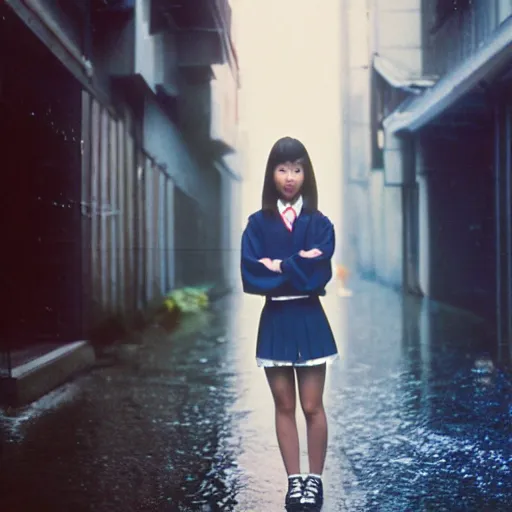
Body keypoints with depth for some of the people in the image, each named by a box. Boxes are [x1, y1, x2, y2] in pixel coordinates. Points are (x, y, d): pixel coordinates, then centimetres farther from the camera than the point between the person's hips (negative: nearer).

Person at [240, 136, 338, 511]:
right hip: (275, 321, 1)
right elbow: (251, 276, -12)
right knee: (284, 406, 8)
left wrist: (277, 266, -12)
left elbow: (318, 276, -15)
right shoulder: (258, 224, 1)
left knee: (312, 406, 3)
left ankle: (315, 479, 16)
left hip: (309, 321, -1)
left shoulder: (319, 224, -1)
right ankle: (295, 480, 17)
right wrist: (297, 267, -16)